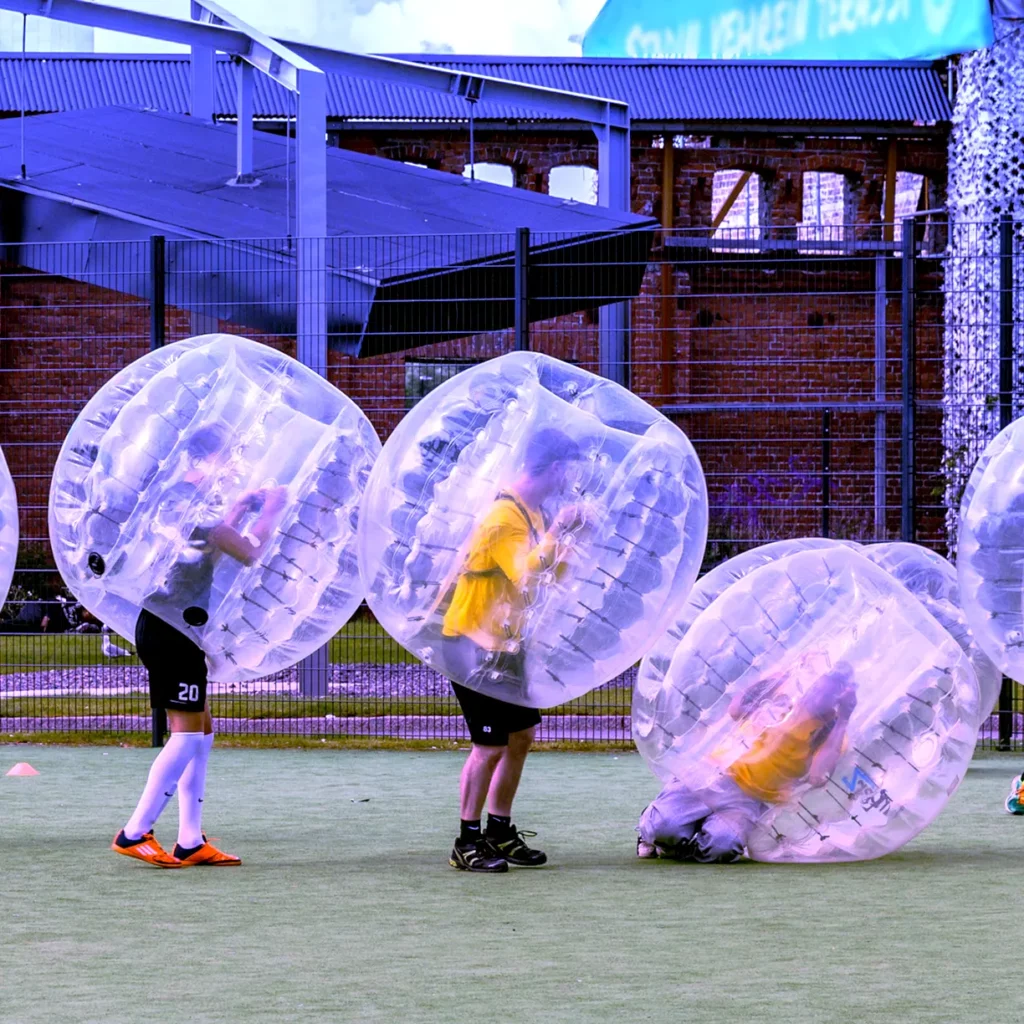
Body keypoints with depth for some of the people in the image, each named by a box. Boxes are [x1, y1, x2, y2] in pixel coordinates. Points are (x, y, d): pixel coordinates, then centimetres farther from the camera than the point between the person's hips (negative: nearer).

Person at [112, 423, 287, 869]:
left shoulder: (182, 498, 16)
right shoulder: (193, 501, -15)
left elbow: (212, 544, 33)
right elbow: (247, 552, -16)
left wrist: (241, 508, 28)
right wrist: (270, 511, -1)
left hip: (170, 628, 10)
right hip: (169, 629, -10)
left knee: (201, 730, 11)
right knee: (186, 733, -9)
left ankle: (190, 842, 10)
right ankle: (134, 834, -8)